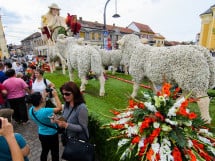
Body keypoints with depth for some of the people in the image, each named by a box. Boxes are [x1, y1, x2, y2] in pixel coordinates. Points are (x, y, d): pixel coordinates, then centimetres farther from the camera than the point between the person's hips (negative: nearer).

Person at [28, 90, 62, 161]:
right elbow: (59, 108, -31)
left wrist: (44, 96, 0)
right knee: (55, 153, 16)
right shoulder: (45, 111, -36)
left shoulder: (31, 110, -13)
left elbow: (40, 106, 7)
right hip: (52, 135, -7)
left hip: (41, 134, 7)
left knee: (44, 151, 28)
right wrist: (55, 95, -24)